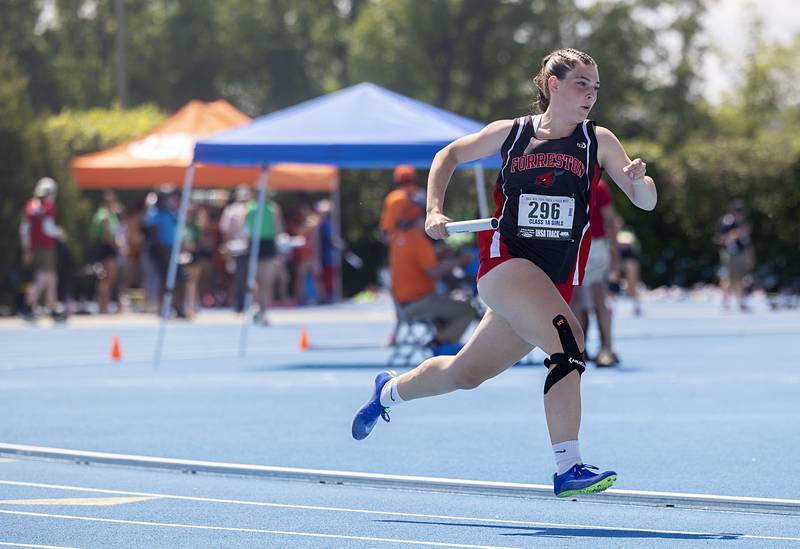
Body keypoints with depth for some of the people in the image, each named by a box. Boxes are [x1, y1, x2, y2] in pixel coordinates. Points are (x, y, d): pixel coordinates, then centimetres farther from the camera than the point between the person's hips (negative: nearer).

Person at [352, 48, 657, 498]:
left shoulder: (598, 141, 2)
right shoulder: (511, 133, 1)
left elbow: (646, 202, -2)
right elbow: (450, 155, 16)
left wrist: (639, 181, -25)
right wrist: (435, 211, 3)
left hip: (556, 283, 3)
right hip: (505, 263, -3)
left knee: (467, 372, 15)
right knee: (568, 341, -28)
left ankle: (390, 391, 44)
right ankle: (569, 468, -29)